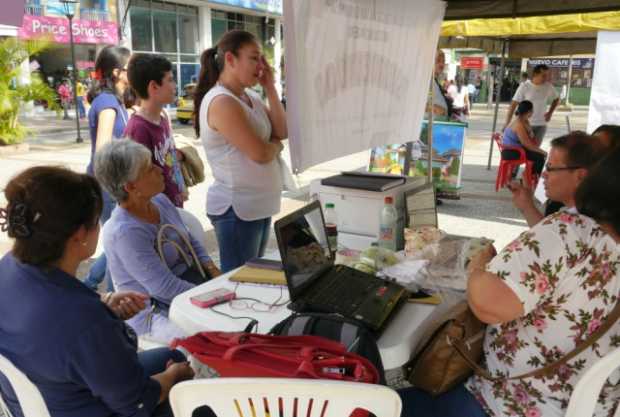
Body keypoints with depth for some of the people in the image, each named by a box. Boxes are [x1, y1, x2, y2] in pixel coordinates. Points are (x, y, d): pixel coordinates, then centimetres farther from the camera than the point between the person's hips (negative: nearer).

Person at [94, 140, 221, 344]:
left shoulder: (160, 201, 2)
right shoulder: (124, 232, -23)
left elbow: (191, 242, 14)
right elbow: (165, 288, -23)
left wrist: (213, 270, -2)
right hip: (154, 314, -8)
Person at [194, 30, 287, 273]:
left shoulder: (250, 97, 10)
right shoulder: (222, 102, -19)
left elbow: (282, 131, 5)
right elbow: (260, 154, -22)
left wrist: (270, 88, -1)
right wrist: (275, 144, 1)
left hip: (260, 204, 9)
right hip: (237, 209, -9)